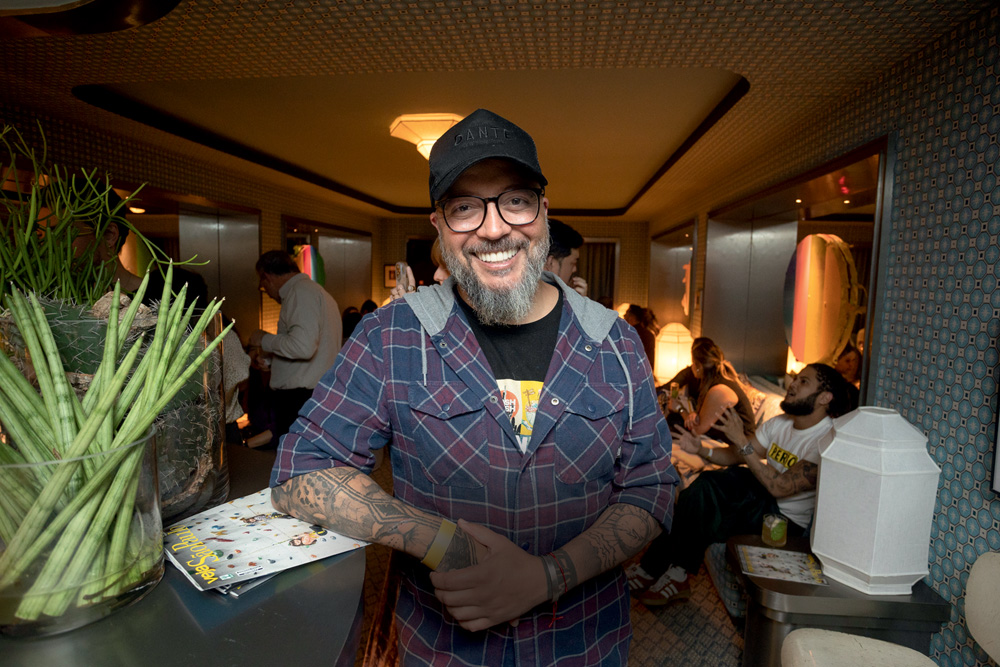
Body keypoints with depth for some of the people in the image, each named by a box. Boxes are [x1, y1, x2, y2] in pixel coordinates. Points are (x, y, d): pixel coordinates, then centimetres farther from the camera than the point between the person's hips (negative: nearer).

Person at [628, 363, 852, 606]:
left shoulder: (828, 440, -21)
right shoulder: (780, 423, 3)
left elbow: (780, 487, -28)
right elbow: (734, 455, 6)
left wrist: (742, 442, -29)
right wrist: (701, 450, -13)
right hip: (760, 493, 7)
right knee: (703, 484, -19)